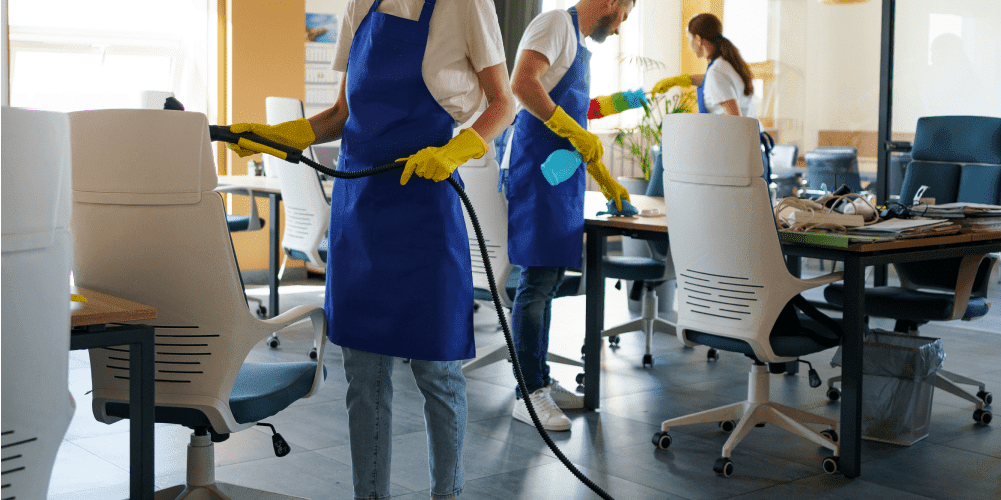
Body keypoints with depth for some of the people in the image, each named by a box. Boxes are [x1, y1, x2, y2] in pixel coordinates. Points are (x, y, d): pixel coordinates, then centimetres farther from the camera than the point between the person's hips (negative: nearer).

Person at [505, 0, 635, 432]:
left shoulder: (580, 45, 24)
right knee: (538, 278, -10)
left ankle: (541, 380, 18)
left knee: (549, 277, 11)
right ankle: (528, 394, -7)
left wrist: (605, 180, 30)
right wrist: (574, 131, -20)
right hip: (536, 167, -10)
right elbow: (522, 84, -21)